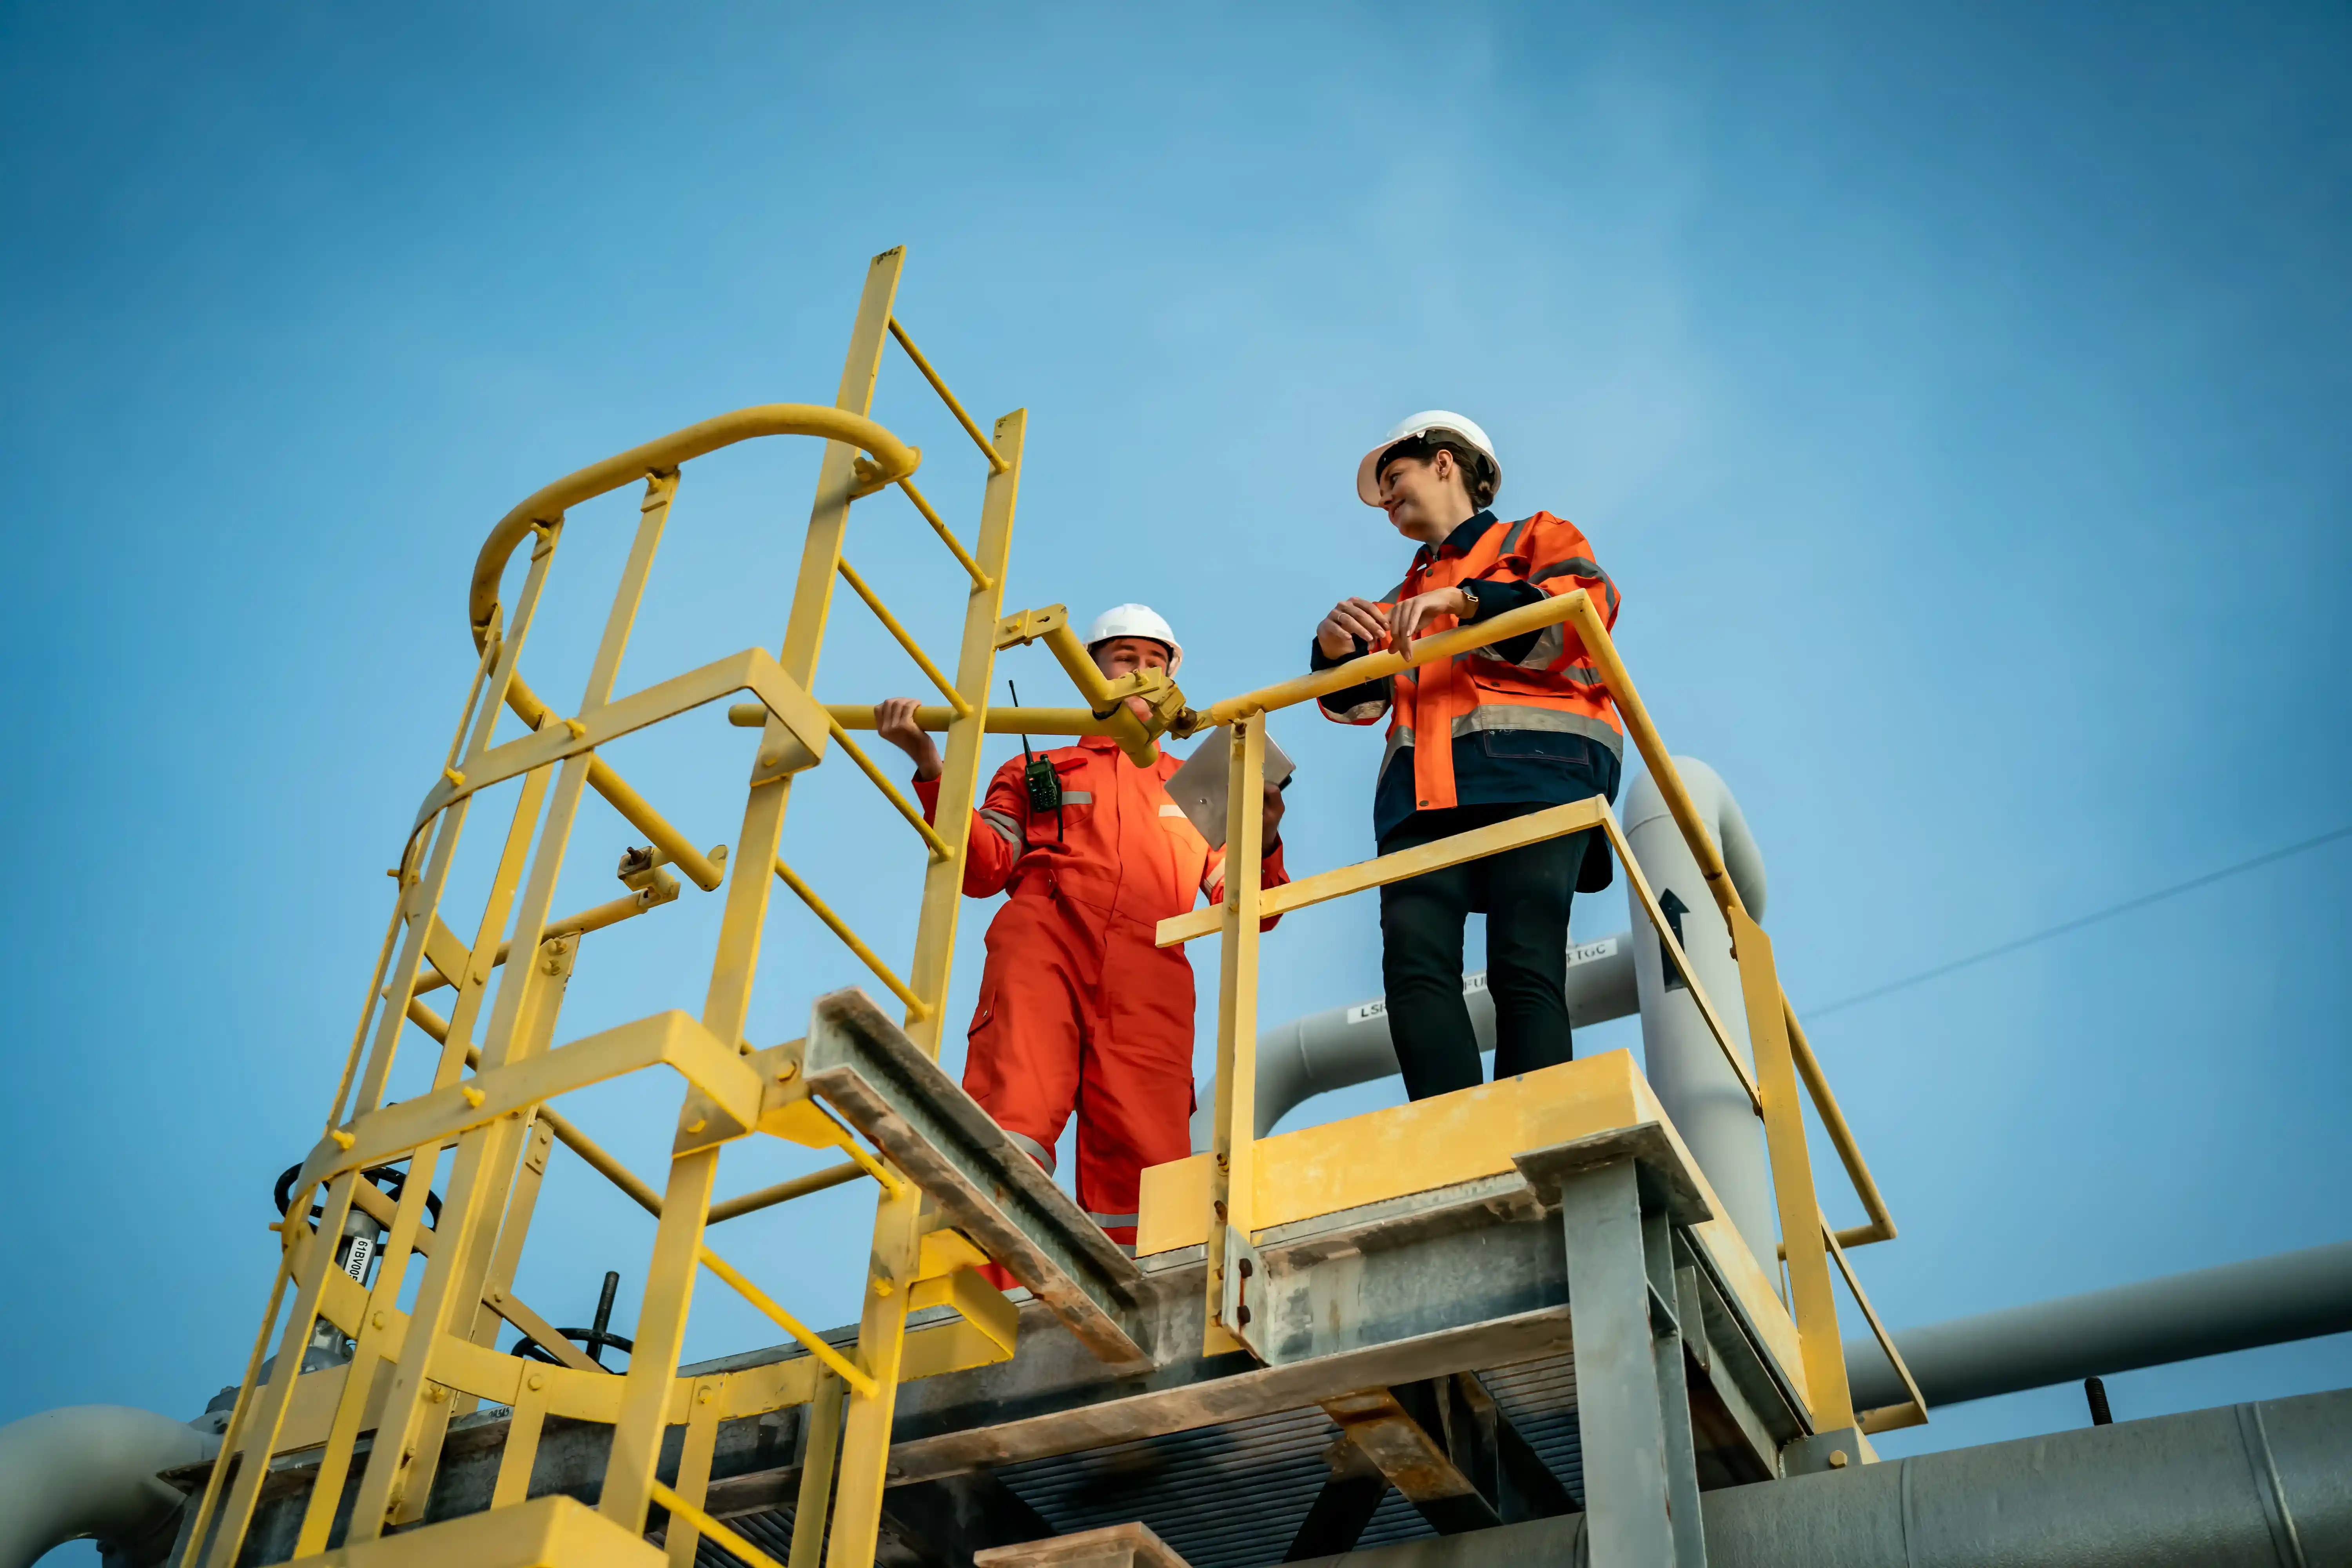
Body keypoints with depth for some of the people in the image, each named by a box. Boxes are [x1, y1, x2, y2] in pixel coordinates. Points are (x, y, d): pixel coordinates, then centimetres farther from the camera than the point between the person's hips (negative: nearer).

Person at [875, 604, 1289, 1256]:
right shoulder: (1038, 770, 31)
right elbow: (985, 867, 13)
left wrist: (1262, 839, 1)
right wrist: (930, 767, 2)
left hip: (1148, 976, 2)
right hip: (1044, 942, -2)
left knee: (1144, 1163, -17)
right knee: (1017, 1100, -27)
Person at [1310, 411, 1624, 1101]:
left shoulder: (1535, 538, 23)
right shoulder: (1404, 598, 36)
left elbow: (1592, 602, 0)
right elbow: (1357, 699, 21)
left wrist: (1462, 600, -10)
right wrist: (1335, 648, -2)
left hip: (1533, 766, -4)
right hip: (1424, 789, 4)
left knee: (1525, 968, -20)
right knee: (1413, 960, -19)